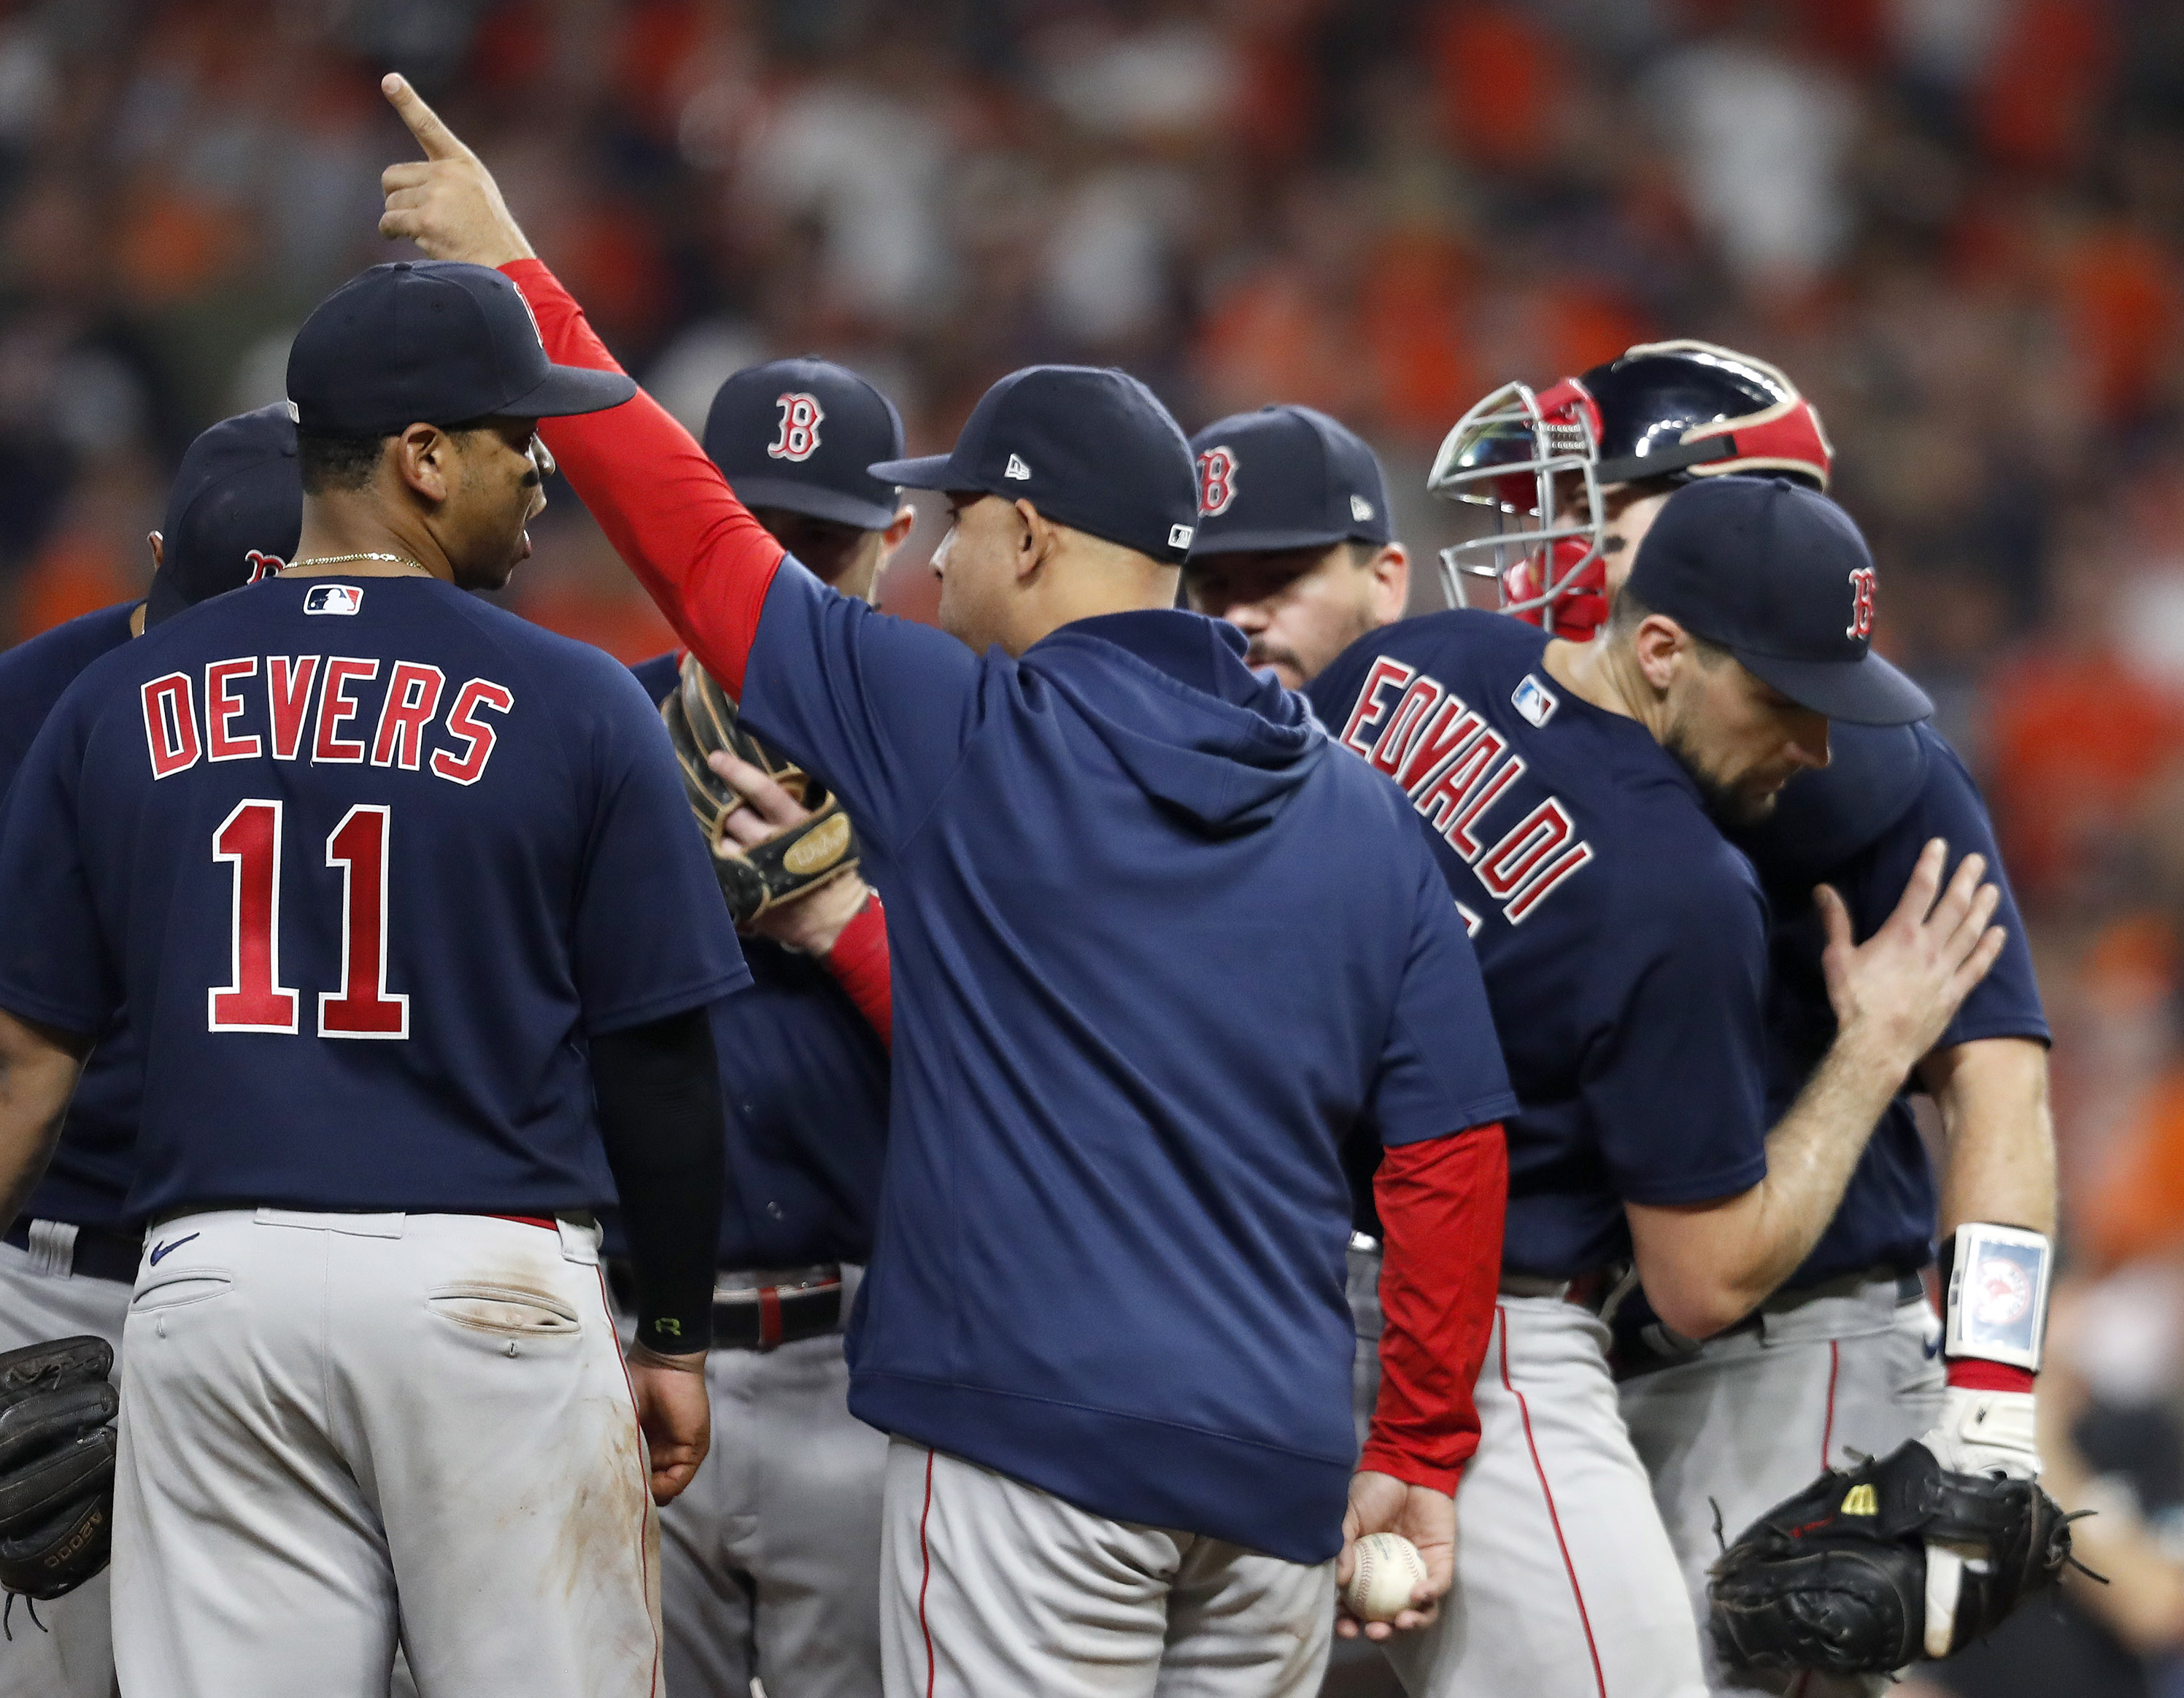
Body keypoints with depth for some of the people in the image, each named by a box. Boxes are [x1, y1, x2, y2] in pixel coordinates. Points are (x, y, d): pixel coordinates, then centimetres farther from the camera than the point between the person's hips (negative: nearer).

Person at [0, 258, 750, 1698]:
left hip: (210, 1287, 3)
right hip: (492, 1288, -3)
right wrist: (675, 1336, 11)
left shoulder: (123, 701, 6)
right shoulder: (574, 707, -3)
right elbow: (658, 1064, 0)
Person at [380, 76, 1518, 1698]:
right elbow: (1452, 1147, 8)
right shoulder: (1364, 816, 11)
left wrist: (512, 274, 11)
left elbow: (693, 530, 2)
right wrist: (1419, 1454, 13)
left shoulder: (965, 742, -3)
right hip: (1284, 1464, 6)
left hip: (1032, 1435, -6)